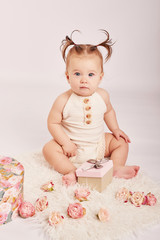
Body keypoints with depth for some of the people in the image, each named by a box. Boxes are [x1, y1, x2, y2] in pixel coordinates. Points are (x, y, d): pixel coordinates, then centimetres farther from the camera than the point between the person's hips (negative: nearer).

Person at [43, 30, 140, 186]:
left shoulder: (102, 95, -9)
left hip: (98, 144, 3)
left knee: (121, 142, -3)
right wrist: (66, 142, -21)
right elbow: (53, 123, -13)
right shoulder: (64, 100, -21)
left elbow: (108, 111, 14)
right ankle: (72, 172, -30)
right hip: (72, 146, -3)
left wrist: (115, 129, 5)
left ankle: (117, 168, -8)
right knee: (49, 148, -24)